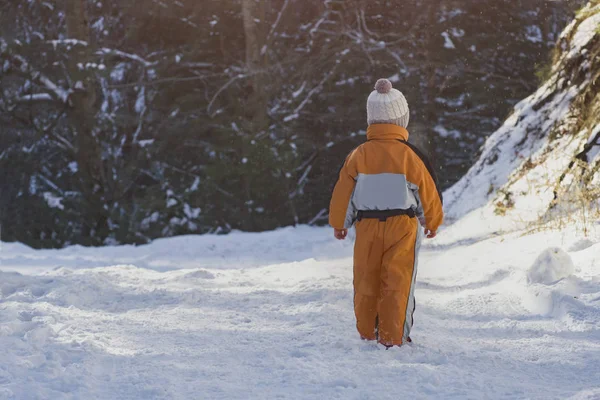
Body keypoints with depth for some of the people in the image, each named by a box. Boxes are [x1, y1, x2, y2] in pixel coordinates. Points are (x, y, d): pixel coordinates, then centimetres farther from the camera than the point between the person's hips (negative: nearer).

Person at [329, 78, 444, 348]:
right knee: (396, 284, 2)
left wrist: (339, 223, 19)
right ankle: (392, 337, 1)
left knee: (365, 282, 13)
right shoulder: (409, 155, -10)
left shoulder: (358, 156, -5)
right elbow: (428, 192, 0)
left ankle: (367, 334, 20)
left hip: (367, 226, 2)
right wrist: (433, 222, 18)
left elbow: (343, 191, 3)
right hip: (401, 225, -2)